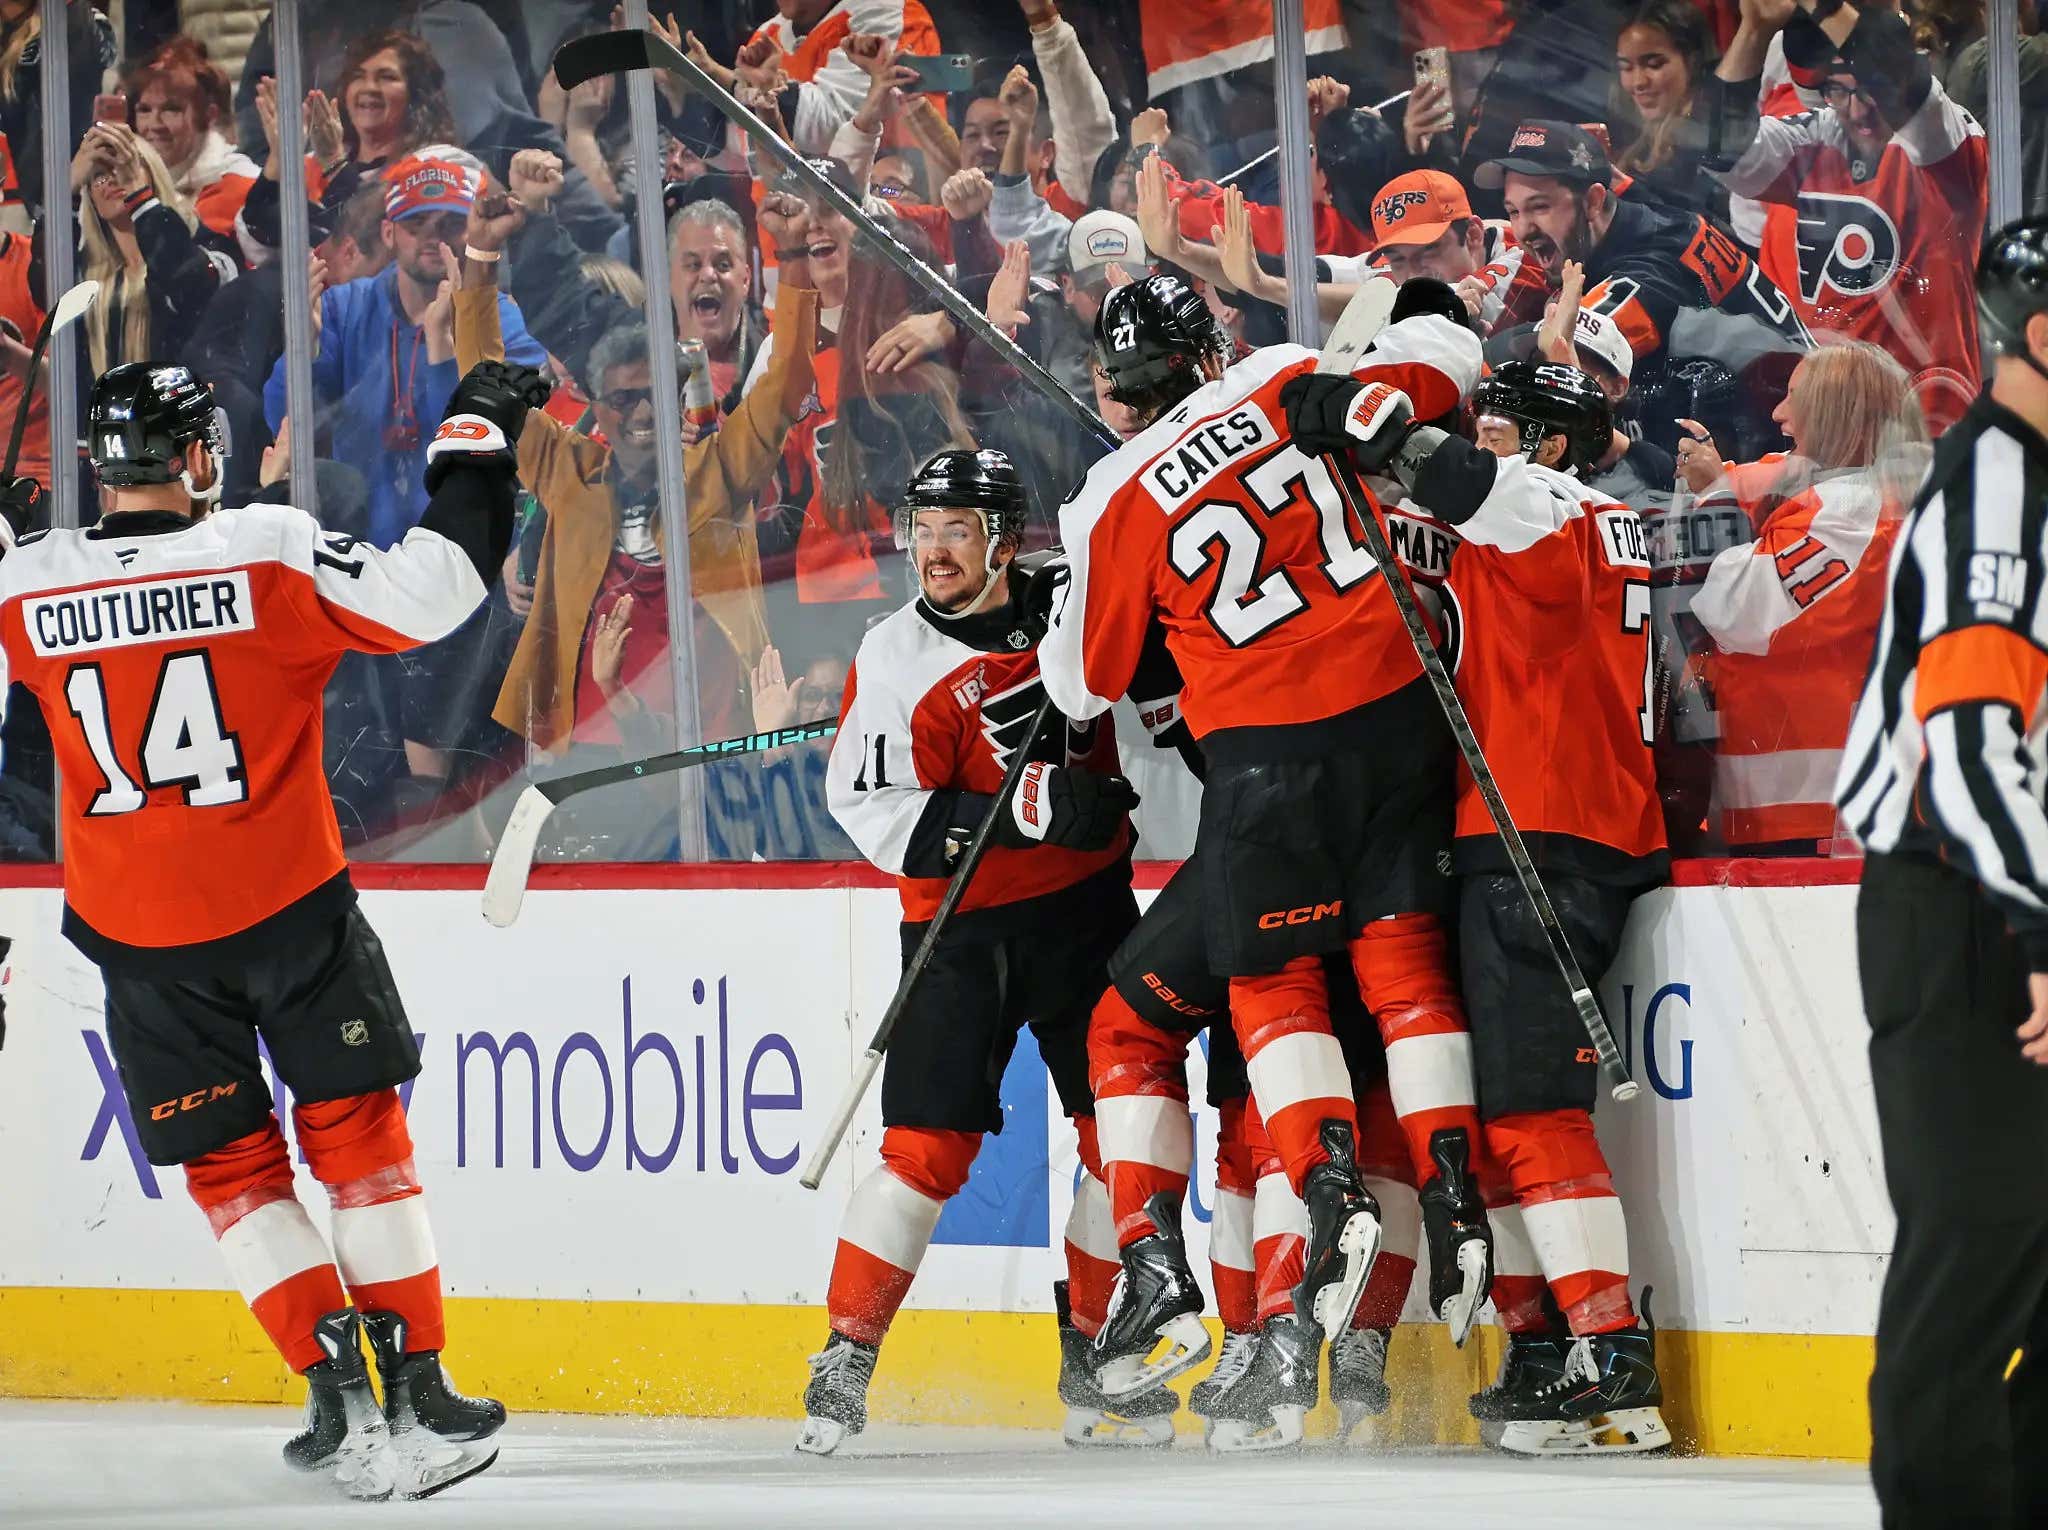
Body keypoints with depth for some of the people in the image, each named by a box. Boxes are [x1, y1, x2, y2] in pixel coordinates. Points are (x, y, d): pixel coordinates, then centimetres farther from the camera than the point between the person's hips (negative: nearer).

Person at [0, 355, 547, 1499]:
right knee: (357, 1135, 10)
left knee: (229, 1165, 12)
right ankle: (416, 1393, 7)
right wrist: (476, 443, -4)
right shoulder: (268, 554, -12)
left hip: (137, 933, 2)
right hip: (289, 910, -2)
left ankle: (338, 1392, 4)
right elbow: (428, 595, -14)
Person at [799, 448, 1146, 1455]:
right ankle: (847, 1354, 0)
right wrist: (1024, 806, -26)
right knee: (924, 1148, -10)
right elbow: (880, 817, -17)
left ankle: (1092, 1357, 16)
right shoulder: (895, 660, -10)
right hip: (963, 929, -4)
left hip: (1090, 912, 4)